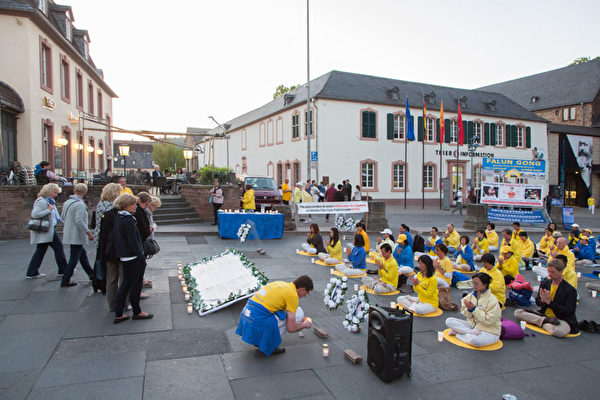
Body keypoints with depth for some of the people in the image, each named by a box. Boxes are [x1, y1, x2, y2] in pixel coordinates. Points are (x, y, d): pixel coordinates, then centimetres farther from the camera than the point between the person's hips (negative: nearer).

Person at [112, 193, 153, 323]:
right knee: (135, 285, 6)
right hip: (134, 258, -9)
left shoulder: (119, 218, 6)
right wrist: (142, 257, -14)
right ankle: (137, 312, 20)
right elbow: (133, 242, -19)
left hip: (124, 258, 9)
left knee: (125, 284, 15)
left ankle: (118, 315, 19)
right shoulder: (129, 221, -20)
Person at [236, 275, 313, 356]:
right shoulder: (293, 295, -6)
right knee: (298, 312, 2)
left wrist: (300, 320, 41)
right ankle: (270, 342, 2)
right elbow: (291, 328, -8)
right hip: (259, 322, -8)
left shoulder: (280, 283, 18)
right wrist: (304, 325, 15)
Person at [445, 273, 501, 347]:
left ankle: (457, 333, -13)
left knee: (475, 341, -40)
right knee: (449, 321, -9)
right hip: (472, 325, 7)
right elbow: (467, 315, 3)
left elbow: (489, 321, -25)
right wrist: (469, 309, -21)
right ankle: (472, 332, -17)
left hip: (489, 331, -6)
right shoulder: (471, 295, 0)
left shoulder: (492, 300, -18)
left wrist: (474, 309, -24)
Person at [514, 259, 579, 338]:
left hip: (562, 319, -6)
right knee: (517, 312, -12)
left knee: (559, 331, -43)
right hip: (543, 314, 7)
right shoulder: (544, 283, 7)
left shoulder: (570, 290, -10)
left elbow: (569, 312, -15)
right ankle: (545, 320, -19)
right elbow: (537, 302, 11)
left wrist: (549, 302, -18)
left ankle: (541, 322, -15)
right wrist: (543, 300, -14)